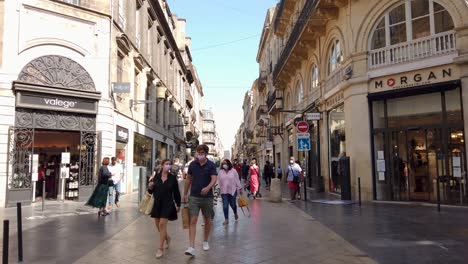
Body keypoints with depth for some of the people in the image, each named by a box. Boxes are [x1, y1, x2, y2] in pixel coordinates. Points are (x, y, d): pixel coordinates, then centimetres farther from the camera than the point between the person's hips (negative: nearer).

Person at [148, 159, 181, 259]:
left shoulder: (173, 177, -5)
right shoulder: (156, 176, 0)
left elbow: (176, 192, 0)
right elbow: (151, 191, 8)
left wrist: (178, 205, 2)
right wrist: (150, 187, -14)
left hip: (168, 204, -3)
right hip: (157, 203, 4)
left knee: (162, 224, -10)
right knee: (158, 225, 12)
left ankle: (160, 248, 0)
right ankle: (167, 238, 42)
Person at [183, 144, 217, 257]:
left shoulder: (211, 165, -6)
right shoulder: (192, 164, 2)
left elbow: (214, 179, -17)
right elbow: (188, 179, 11)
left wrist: (208, 187, -37)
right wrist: (185, 194, 12)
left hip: (207, 197, -1)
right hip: (194, 197, 1)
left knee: (207, 220, 14)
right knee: (193, 221, -7)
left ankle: (205, 241, 34)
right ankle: (191, 247, -9)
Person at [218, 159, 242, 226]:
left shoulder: (233, 171, -2)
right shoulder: (220, 172, 3)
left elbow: (237, 180, 1)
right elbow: (219, 181, 9)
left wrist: (240, 188, 2)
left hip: (233, 190, -1)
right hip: (224, 191, 1)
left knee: (232, 204, 8)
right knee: (225, 206, -3)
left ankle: (235, 213, 39)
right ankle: (226, 219, 6)